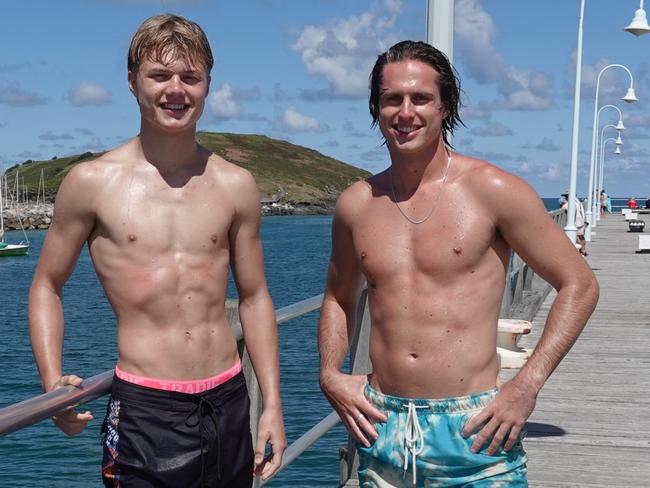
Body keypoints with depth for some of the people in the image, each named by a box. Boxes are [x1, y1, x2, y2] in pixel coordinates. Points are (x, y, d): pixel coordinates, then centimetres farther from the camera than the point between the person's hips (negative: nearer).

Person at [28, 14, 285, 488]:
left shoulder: (236, 185, 3)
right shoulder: (92, 182, -3)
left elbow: (254, 297, 11)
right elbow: (47, 286, 7)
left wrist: (272, 404, 7)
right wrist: (53, 382, -7)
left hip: (228, 402, 3)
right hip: (143, 410, -3)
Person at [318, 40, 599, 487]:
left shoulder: (492, 190, -7)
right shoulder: (356, 204, 5)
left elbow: (579, 285, -2)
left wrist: (527, 386, -10)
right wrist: (330, 374, 5)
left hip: (473, 430, -3)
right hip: (382, 429, 4)